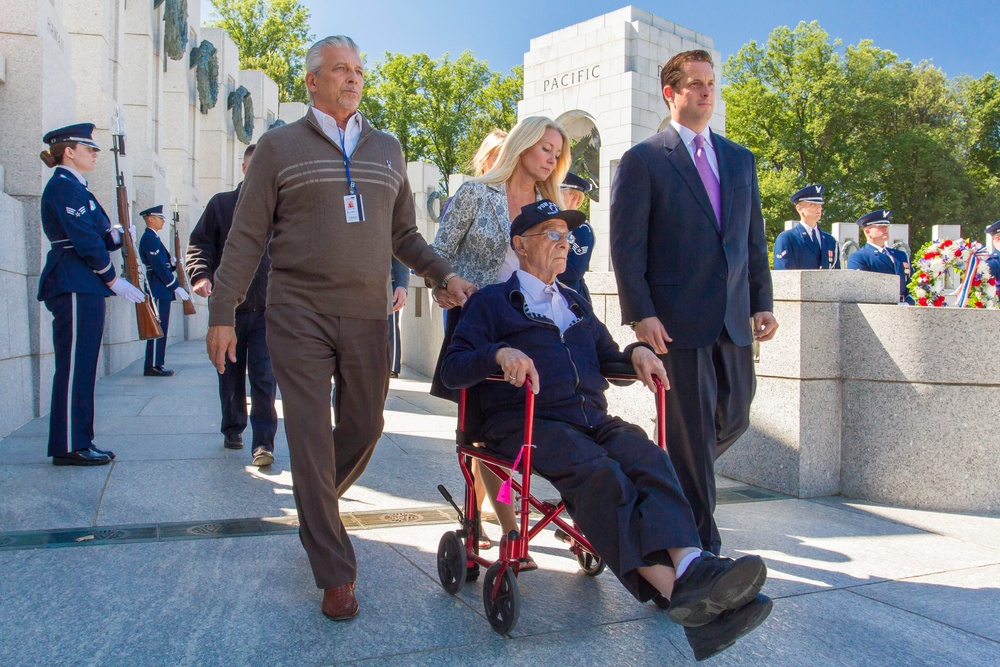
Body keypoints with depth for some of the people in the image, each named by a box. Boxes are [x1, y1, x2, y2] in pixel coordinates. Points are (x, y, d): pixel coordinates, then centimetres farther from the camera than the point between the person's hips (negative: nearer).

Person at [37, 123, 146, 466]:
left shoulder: (74, 187, 21)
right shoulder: (63, 186, -9)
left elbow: (95, 236, 18)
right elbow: (84, 240, -16)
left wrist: (115, 235, -3)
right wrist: (113, 279, -12)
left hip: (83, 287, 10)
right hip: (74, 287, -10)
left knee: (81, 366, 10)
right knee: (74, 365, -8)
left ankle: (79, 442, 16)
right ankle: (69, 447, -3)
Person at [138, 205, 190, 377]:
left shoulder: (152, 238, 21)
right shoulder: (149, 238, -11)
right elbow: (159, 267, -18)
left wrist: (173, 263, -1)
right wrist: (177, 287, -18)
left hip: (160, 292, 10)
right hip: (158, 292, -10)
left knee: (160, 329, 10)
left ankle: (156, 365, 13)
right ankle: (152, 367, -6)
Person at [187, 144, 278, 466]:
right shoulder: (221, 204, 8)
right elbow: (199, 244, 5)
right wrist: (201, 275, -13)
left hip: (267, 309, -1)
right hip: (229, 306, 1)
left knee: (264, 376, -8)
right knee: (231, 374, 13)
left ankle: (263, 442, -4)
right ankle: (232, 429, 30)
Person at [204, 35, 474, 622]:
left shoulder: (388, 150, 15)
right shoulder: (280, 146, 5)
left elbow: (403, 234, 18)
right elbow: (247, 237, 2)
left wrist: (444, 273, 2)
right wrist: (222, 312, -3)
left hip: (368, 315, 4)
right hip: (299, 315, -3)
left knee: (364, 428, 9)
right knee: (311, 437, -3)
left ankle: (317, 507, 39)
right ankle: (336, 573, 7)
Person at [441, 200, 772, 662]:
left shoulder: (576, 304, 32)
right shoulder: (491, 302, 13)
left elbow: (607, 358, 33)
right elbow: (452, 369, 2)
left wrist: (636, 351, 9)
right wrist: (500, 353, -19)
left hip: (591, 418, 5)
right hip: (526, 423, -5)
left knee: (647, 456, -29)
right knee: (595, 469, -35)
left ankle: (691, 568, -50)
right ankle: (678, 588, -47)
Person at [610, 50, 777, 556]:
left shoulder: (740, 159, 16)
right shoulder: (642, 161, -2)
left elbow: (754, 239, 17)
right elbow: (626, 246, -7)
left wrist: (762, 302, 8)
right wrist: (640, 314, -14)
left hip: (733, 320, 6)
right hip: (678, 322, -6)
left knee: (734, 419, 13)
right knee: (691, 431, 1)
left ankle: (674, 478, 39)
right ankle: (701, 544, 14)